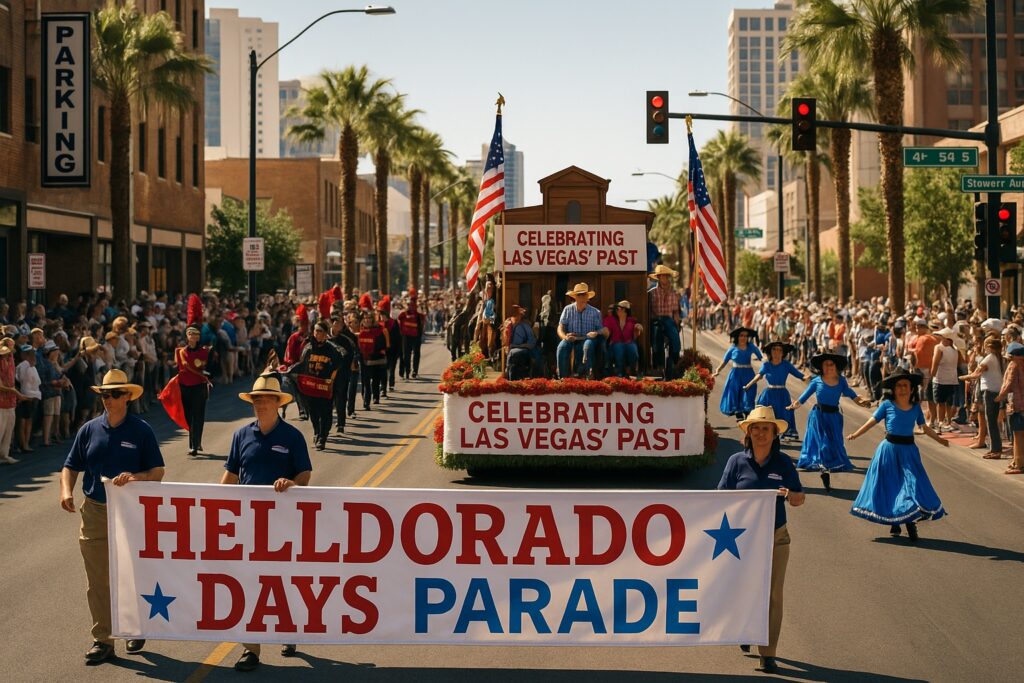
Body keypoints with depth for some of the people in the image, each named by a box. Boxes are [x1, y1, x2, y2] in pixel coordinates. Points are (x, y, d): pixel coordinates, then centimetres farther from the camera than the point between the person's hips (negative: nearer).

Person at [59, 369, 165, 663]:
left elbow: (158, 472, -4)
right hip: (95, 513, 3)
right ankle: (102, 639, 12)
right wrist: (66, 491, -9)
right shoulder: (89, 429, 6)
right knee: (98, 581, 4)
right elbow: (71, 467, 10)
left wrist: (135, 477, -23)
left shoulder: (141, 430, -3)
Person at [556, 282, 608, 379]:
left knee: (588, 344, -36)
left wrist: (596, 333, -22)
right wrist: (565, 336, -21)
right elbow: (560, 328, 2)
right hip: (571, 340, 1)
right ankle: (563, 377, -30)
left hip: (587, 339, -1)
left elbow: (602, 330, 2)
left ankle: (582, 375, -32)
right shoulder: (568, 310, 7)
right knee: (562, 346, -32)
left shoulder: (595, 312, 5)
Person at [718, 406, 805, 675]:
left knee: (772, 595, -2)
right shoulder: (737, 461, -1)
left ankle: (768, 655, 6)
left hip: (776, 537, 0)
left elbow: (800, 499, 5)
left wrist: (789, 494, -18)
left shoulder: (783, 462, 2)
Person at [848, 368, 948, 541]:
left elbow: (924, 427, 16)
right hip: (889, 449, -2)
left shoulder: (916, 407, 3)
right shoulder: (887, 405, -6)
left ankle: (910, 522, 0)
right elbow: (873, 421, -4)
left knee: (912, 484, -6)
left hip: (908, 450, 2)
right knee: (889, 486, 4)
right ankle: (893, 522, 17)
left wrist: (939, 439, 21)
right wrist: (856, 434, -13)